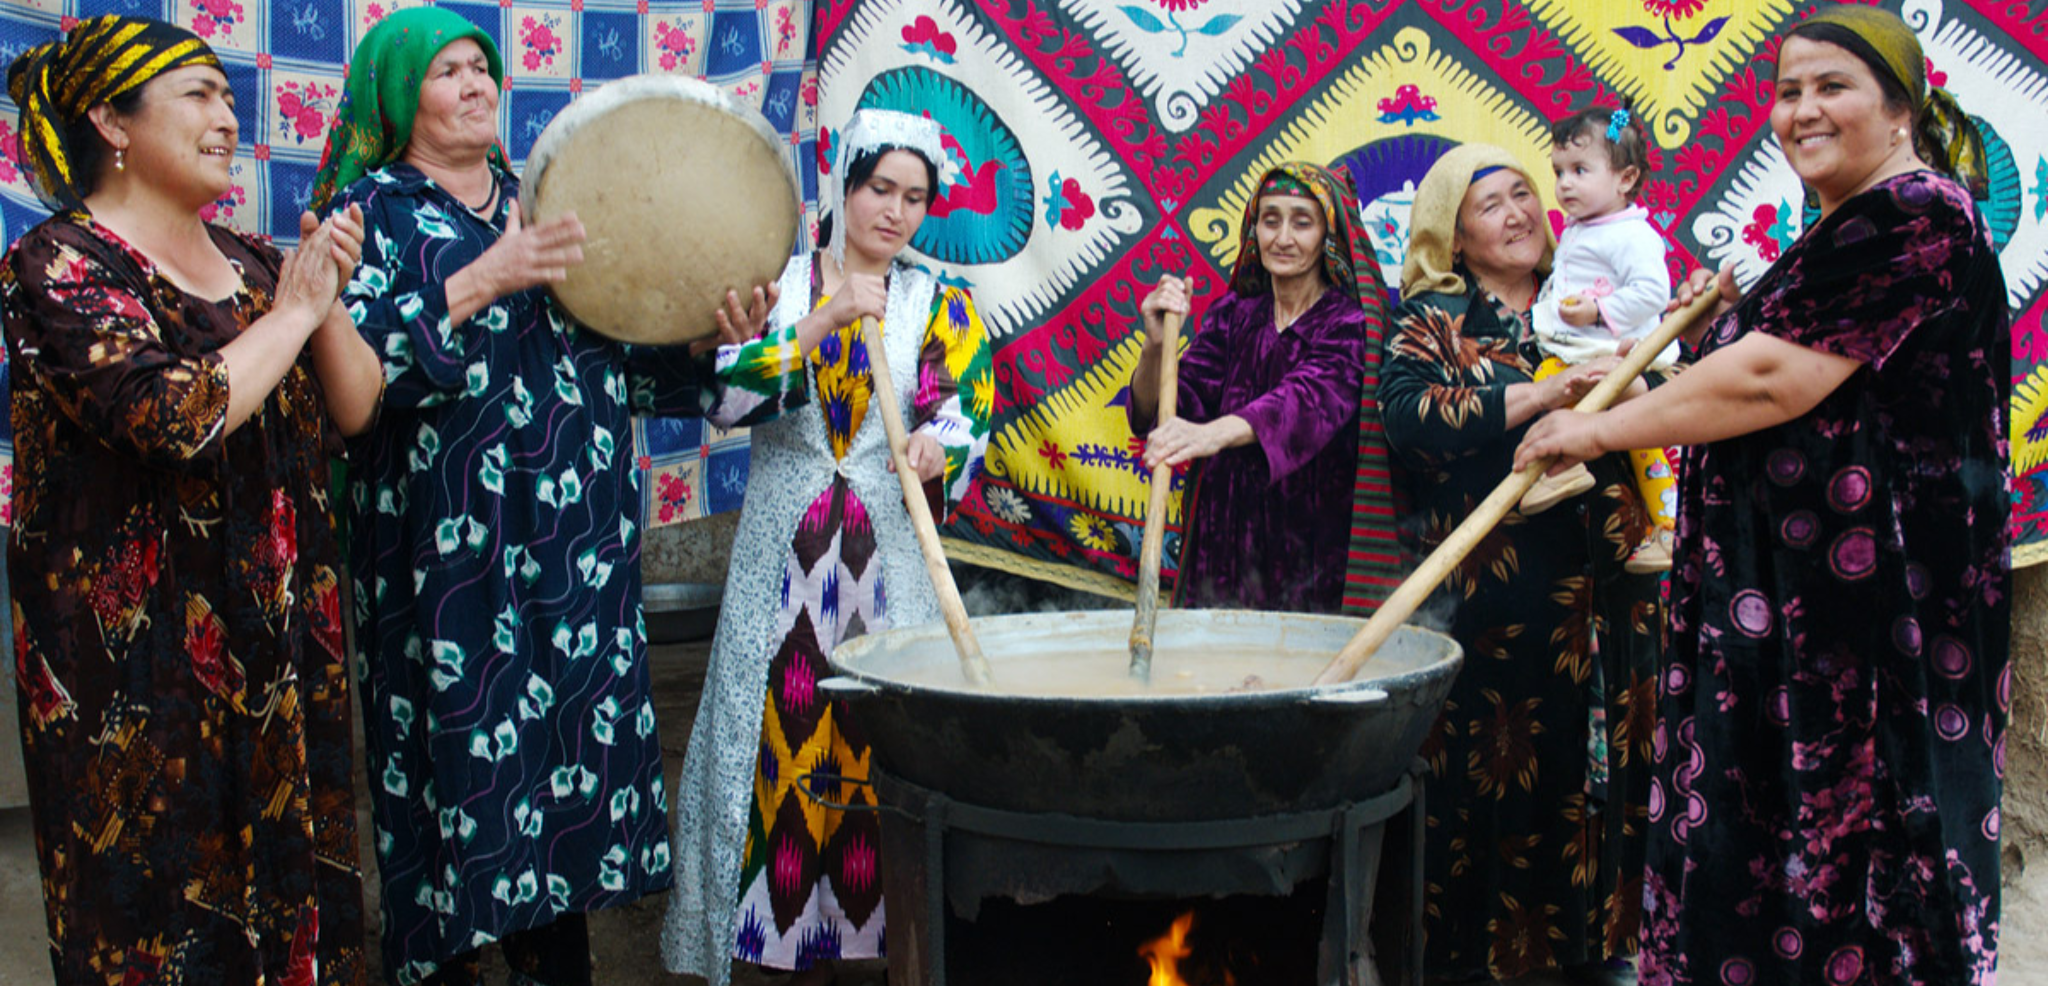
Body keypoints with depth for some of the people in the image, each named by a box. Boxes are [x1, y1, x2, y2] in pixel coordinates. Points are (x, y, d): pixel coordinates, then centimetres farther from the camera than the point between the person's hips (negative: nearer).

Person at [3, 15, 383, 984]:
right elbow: (180, 416, -25)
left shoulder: (250, 261, 9)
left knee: (289, 870, 14)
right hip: (140, 662, -6)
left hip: (282, 643, 6)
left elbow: (356, 410, 7)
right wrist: (292, 313, -14)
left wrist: (327, 299, -9)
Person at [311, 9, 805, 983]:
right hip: (452, 545, -4)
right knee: (464, 736, -4)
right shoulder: (371, 206, 5)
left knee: (574, 734, 5)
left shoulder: (544, 202, 18)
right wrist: (486, 281, -19)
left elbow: (626, 355, 16)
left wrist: (711, 336, -2)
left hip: (575, 539, 4)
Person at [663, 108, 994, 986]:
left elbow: (971, 411, 3)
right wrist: (823, 323, -16)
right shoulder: (778, 282, 7)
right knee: (781, 724, -1)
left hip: (887, 547, 1)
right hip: (783, 546, 0)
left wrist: (939, 443, -19)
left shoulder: (939, 304, 11)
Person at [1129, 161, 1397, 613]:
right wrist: (1156, 346, -21)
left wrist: (1214, 433, -43)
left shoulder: (1350, 322, -5)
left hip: (1314, 557, -3)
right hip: (1225, 550, 3)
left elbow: (1312, 398, -25)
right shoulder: (1232, 314, 8)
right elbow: (1155, 415, 0)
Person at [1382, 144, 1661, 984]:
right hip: (1492, 592, -4)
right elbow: (1407, 413, -17)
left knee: (1602, 758, 6)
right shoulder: (1433, 319, 3)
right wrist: (1540, 394, -21)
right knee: (1491, 769, -2)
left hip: (1601, 589, 4)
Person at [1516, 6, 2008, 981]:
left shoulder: (1916, 216, -13)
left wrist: (1598, 431, -14)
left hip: (1869, 595, -10)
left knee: (1855, 826, -1)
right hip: (1785, 585, 10)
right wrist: (1730, 319, 11)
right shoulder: (1836, 233, 18)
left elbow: (1776, 382, -21)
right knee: (1759, 826, 13)